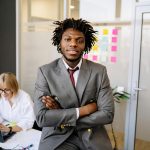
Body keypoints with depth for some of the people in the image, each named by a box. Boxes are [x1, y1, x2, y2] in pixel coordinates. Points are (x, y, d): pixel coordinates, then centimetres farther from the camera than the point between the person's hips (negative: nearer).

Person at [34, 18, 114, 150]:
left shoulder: (99, 71, -1)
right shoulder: (45, 72, -4)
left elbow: (107, 114, -7)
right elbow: (41, 117, -11)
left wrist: (60, 116, -11)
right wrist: (84, 110, -13)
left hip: (93, 138, 2)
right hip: (57, 137, -1)